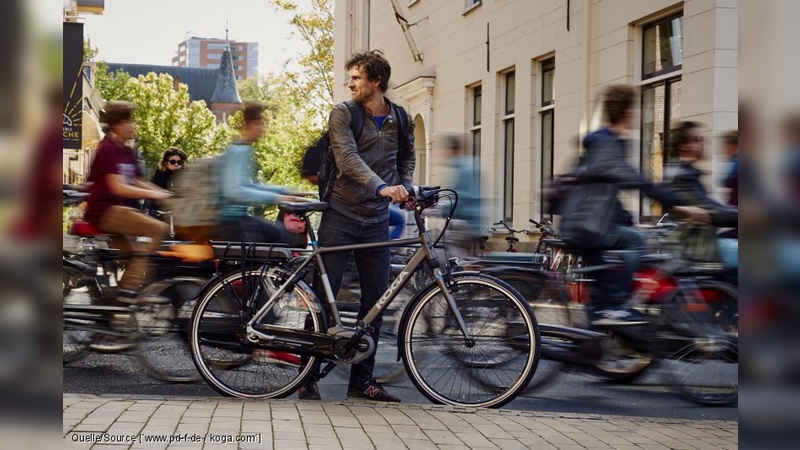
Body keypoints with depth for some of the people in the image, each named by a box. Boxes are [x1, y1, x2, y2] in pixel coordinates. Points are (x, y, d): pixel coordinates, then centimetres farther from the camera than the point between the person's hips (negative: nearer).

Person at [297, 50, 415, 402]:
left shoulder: (402, 120, 7)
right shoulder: (342, 114, -5)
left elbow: (407, 158, 24)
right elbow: (348, 158, -20)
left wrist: (404, 188, 4)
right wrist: (382, 187, -34)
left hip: (377, 221, 4)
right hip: (341, 217, -3)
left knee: (376, 301, 5)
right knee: (324, 296, -2)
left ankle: (362, 380, 15)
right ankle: (308, 377, 8)